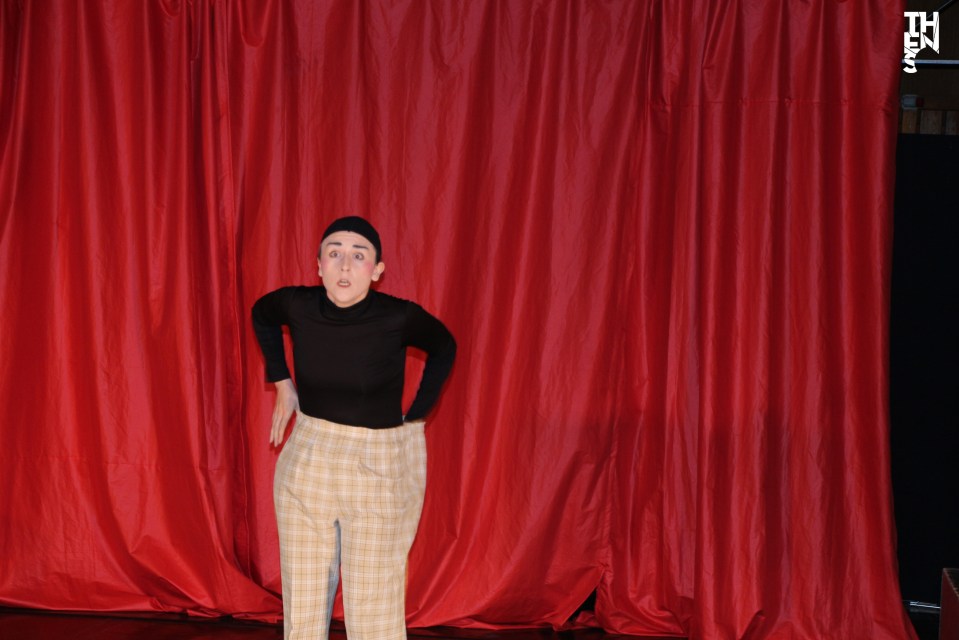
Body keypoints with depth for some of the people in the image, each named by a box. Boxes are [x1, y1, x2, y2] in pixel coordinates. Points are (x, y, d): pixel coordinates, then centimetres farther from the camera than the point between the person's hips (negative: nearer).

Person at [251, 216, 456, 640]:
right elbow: (261, 314, 16)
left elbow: (444, 348, 4)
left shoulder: (399, 318, -17)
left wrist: (416, 415, -1)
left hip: (380, 472, -3)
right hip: (307, 466, 3)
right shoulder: (297, 306, -9)